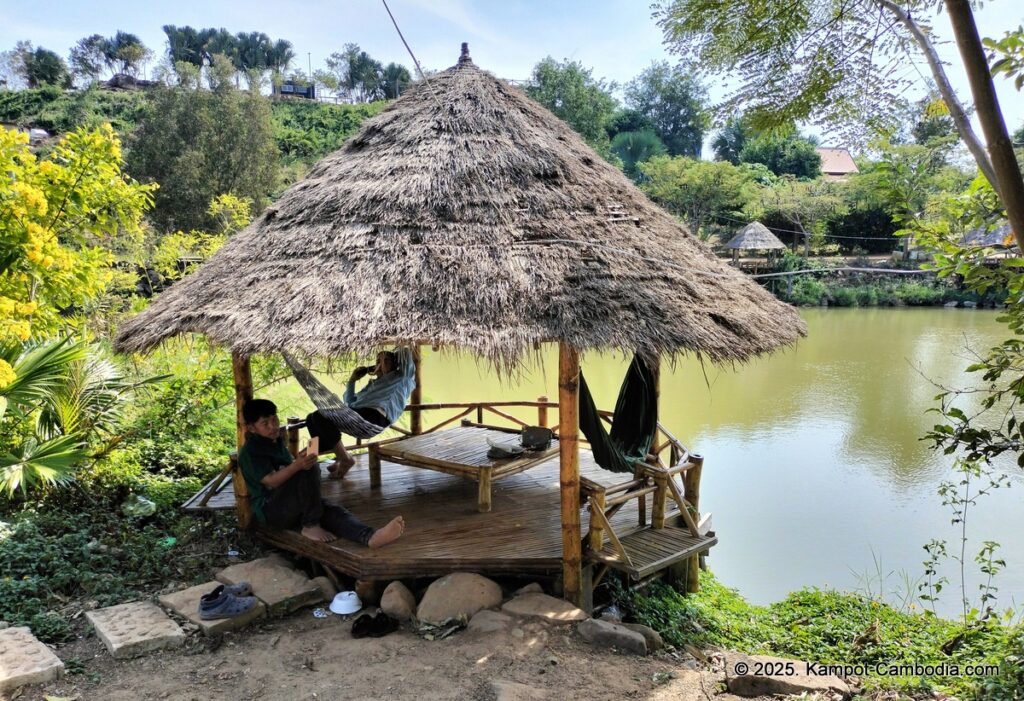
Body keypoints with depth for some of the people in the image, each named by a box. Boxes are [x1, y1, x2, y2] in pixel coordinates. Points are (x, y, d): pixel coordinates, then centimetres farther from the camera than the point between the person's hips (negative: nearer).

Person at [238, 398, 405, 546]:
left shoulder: (277, 442, 19)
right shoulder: (250, 452, -8)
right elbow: (270, 481, -21)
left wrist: (300, 460, 3)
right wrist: (297, 465, -38)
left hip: (293, 506, 7)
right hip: (269, 509, -7)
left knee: (332, 512, -24)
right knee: (309, 469, -30)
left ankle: (371, 537, -51)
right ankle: (310, 527, -21)